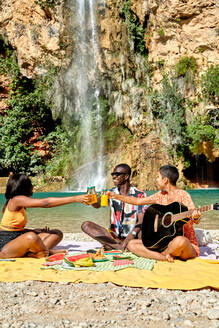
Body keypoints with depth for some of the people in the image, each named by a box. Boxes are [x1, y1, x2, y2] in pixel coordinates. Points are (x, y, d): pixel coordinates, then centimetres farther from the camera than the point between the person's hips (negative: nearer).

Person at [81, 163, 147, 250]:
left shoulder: (139, 195, -4)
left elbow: (141, 222, -12)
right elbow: (97, 205, -11)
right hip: (114, 236, 3)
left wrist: (129, 237, -28)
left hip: (132, 236, -3)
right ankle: (120, 245, -26)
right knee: (86, 225, -15)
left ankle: (112, 245, -29)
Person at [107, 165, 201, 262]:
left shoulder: (182, 195, -11)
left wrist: (195, 217, -45)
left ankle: (161, 254, -10)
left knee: (180, 241, -41)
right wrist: (116, 196, 18)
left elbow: (196, 220, -21)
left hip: (187, 244, -6)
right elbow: (138, 201, 18)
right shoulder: (161, 195, 8)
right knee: (131, 244, -7)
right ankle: (165, 257, -22)